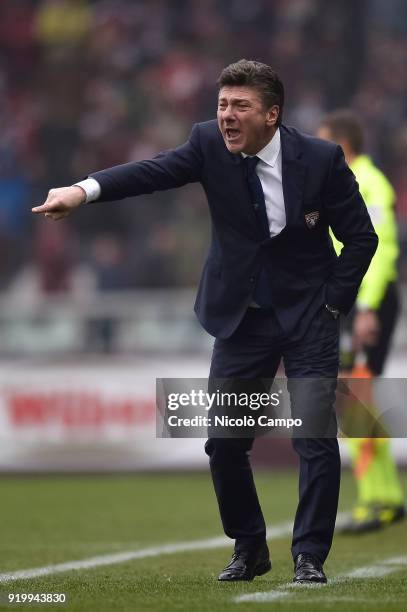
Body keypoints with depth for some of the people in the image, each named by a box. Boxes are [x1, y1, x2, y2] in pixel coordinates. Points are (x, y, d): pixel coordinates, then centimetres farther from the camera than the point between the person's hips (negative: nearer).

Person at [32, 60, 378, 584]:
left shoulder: (321, 159, -12)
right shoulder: (209, 143, -8)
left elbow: (361, 237, -3)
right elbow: (153, 171, -23)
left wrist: (332, 304, -7)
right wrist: (85, 190, -39)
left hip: (308, 317, -2)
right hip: (242, 318, 3)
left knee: (317, 438, -11)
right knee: (223, 441, 3)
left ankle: (309, 556, 1)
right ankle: (248, 549, 22)